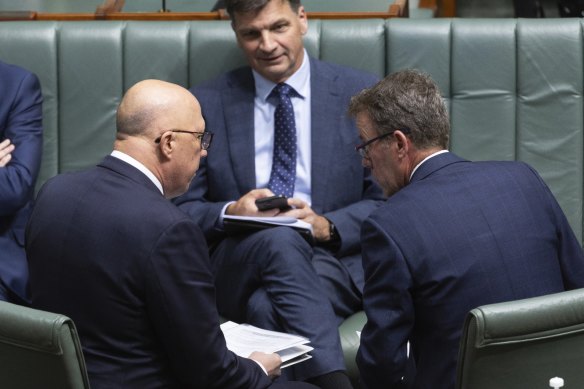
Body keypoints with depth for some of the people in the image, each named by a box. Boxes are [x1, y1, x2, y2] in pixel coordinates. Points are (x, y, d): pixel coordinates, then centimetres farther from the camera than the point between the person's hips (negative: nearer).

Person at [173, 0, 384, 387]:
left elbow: (387, 201, 6)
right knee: (279, 240, -36)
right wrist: (230, 213, -14)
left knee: (267, 307, -36)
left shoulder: (360, 93, 7)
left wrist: (327, 226, -13)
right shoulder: (206, 104, 9)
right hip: (237, 269, 1)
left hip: (334, 258, -1)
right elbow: (182, 209, 8)